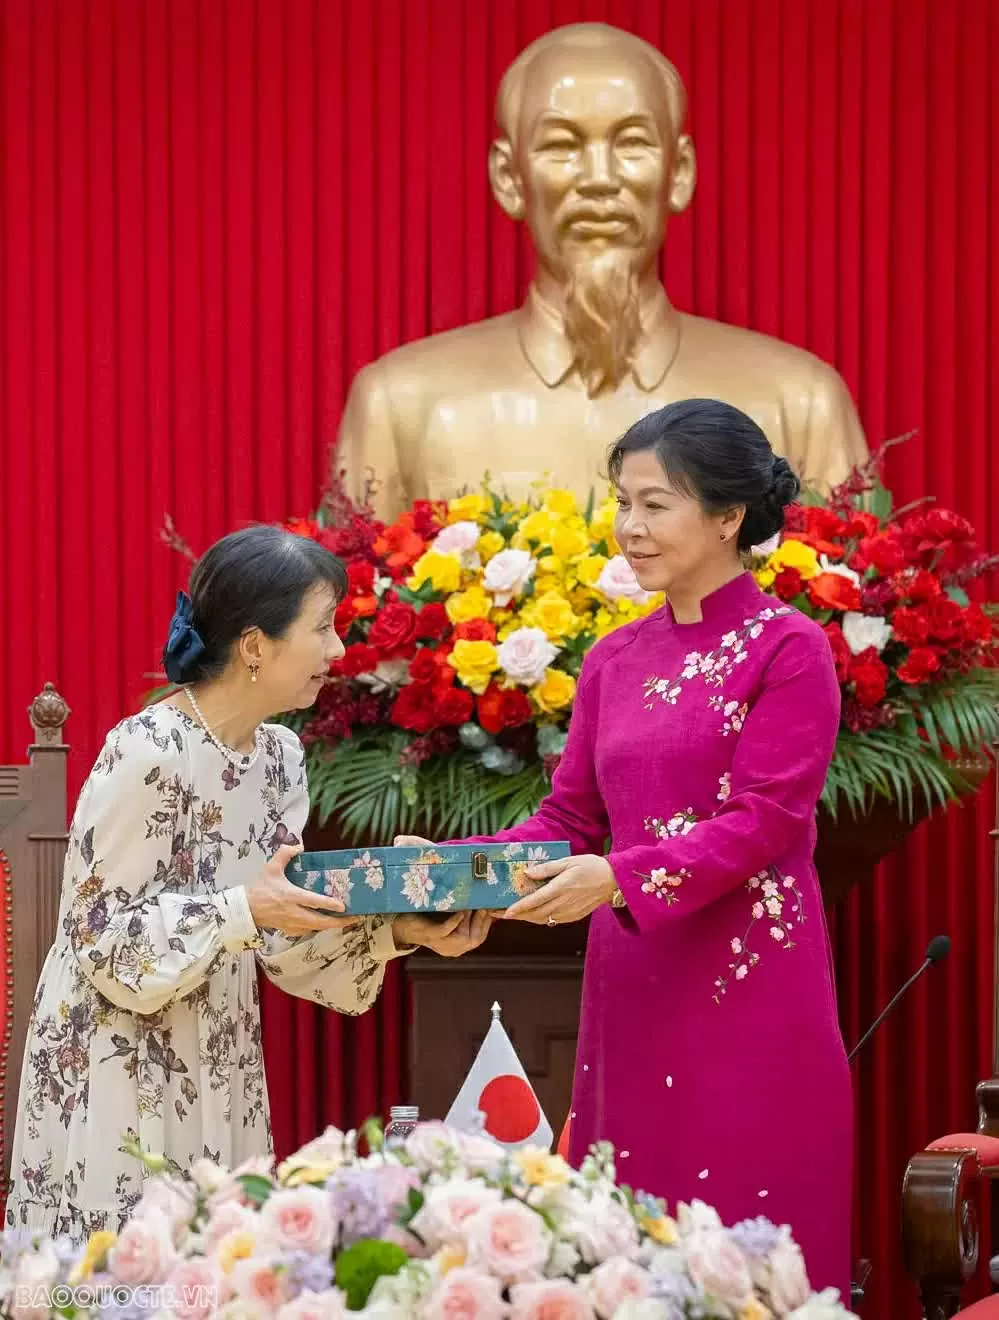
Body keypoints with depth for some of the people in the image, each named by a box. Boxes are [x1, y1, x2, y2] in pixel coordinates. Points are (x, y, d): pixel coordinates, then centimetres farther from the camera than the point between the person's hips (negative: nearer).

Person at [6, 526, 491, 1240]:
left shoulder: (279, 754, 4)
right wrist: (242, 913, -28)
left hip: (219, 1069, 7)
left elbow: (278, 934, 6)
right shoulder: (148, 754, -20)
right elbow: (100, 938, -18)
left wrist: (392, 931, -9)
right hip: (121, 1071, -7)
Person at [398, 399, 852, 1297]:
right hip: (634, 987, 6)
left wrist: (620, 877, -25)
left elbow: (763, 820, -14)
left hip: (751, 988, -5)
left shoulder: (788, 649, -5)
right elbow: (569, 818, 12)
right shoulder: (615, 661, 13)